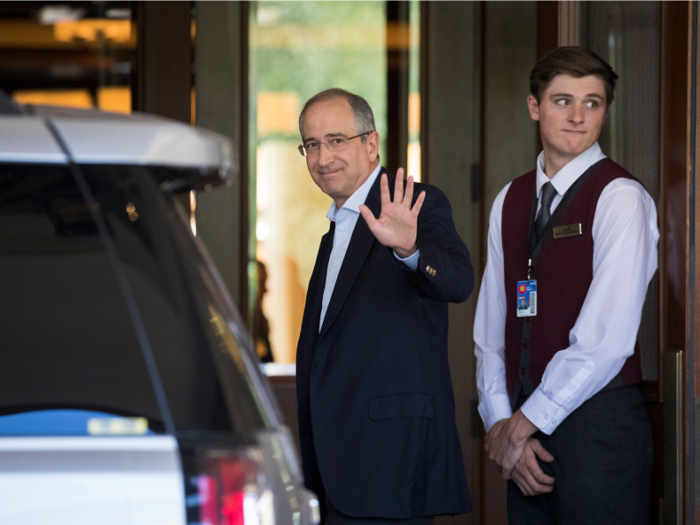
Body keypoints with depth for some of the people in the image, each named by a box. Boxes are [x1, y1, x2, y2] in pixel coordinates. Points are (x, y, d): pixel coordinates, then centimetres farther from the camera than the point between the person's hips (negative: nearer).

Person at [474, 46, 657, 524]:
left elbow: (607, 340, -16)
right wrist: (501, 422, -3)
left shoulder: (621, 198, -8)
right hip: (527, 435, 6)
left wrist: (526, 423, -10)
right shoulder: (510, 202, 13)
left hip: (598, 425, -6)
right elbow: (491, 331, 11)